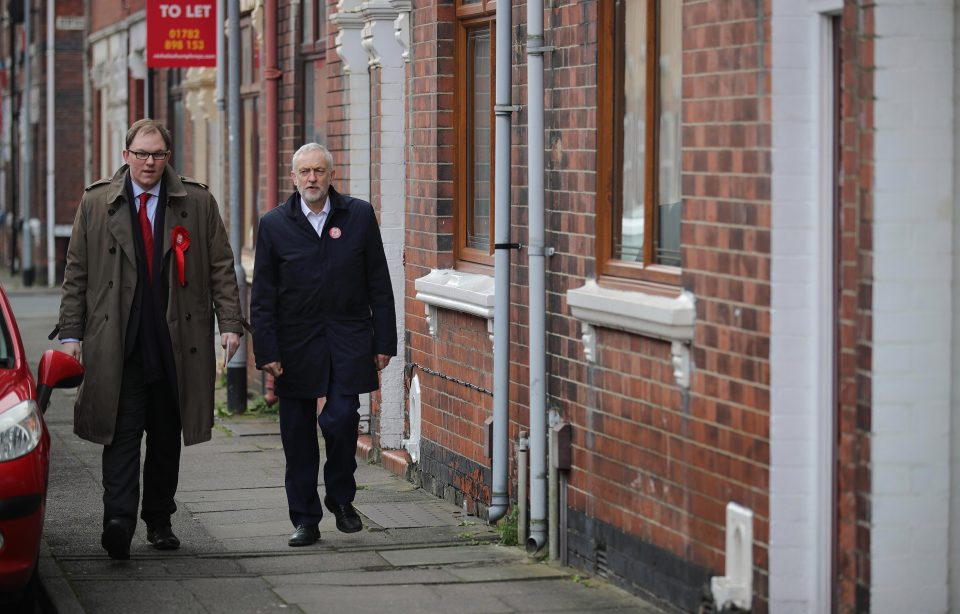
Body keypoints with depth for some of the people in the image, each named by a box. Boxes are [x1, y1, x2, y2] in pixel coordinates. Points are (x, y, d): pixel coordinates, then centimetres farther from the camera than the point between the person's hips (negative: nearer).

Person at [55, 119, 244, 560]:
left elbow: (221, 268, 6)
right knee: (122, 433, -10)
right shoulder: (95, 204, 7)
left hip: (177, 342, 1)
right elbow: (76, 274, 8)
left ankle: (159, 520, 19)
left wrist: (230, 323, -3)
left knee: (167, 438, 9)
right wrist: (70, 333, 2)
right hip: (117, 345, -1)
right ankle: (119, 520, -17)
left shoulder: (197, 203, 7)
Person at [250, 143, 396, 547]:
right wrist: (266, 352, -4)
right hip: (295, 347, 1)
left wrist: (384, 342, 2)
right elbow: (262, 296, 3)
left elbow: (379, 284, 6)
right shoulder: (275, 225, 3)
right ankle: (305, 520, 13)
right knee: (297, 435, 3)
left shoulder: (359, 216, 4)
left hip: (348, 344, -1)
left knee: (340, 419, -14)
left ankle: (341, 497, 12)